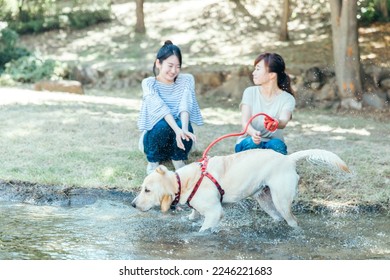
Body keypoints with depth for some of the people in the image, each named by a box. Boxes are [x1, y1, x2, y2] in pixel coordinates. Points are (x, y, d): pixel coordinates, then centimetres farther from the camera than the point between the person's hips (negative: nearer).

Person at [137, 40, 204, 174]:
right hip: (155, 133, -1)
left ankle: (178, 160, -9)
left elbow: (185, 105, -22)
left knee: (183, 125, -33)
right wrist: (177, 130, -46)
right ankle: (153, 161, -9)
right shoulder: (149, 83, -11)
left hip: (178, 139, 1)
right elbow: (161, 107, -28)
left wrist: (184, 129, -43)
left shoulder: (187, 80, -4)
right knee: (162, 125, -35)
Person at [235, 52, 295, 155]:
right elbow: (245, 121, -12)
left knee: (276, 145, -34)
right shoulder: (250, 92, 1)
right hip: (248, 141, 0)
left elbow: (284, 121, -25)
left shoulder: (287, 99, -4)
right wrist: (253, 132, -38)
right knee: (252, 143, -34)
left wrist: (276, 123, -52)